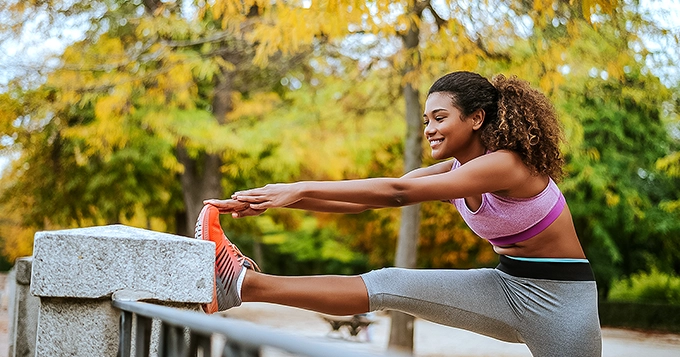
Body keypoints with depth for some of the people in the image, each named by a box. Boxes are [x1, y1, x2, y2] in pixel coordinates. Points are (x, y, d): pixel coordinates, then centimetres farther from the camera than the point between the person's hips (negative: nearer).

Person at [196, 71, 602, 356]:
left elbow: (396, 192, -29)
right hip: (507, 286, 5)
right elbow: (365, 200, -5)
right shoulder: (452, 171, 3)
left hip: (559, 295, -5)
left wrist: (302, 189, -30)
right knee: (390, 285, -13)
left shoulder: (507, 164, -22)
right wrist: (278, 199, -15)